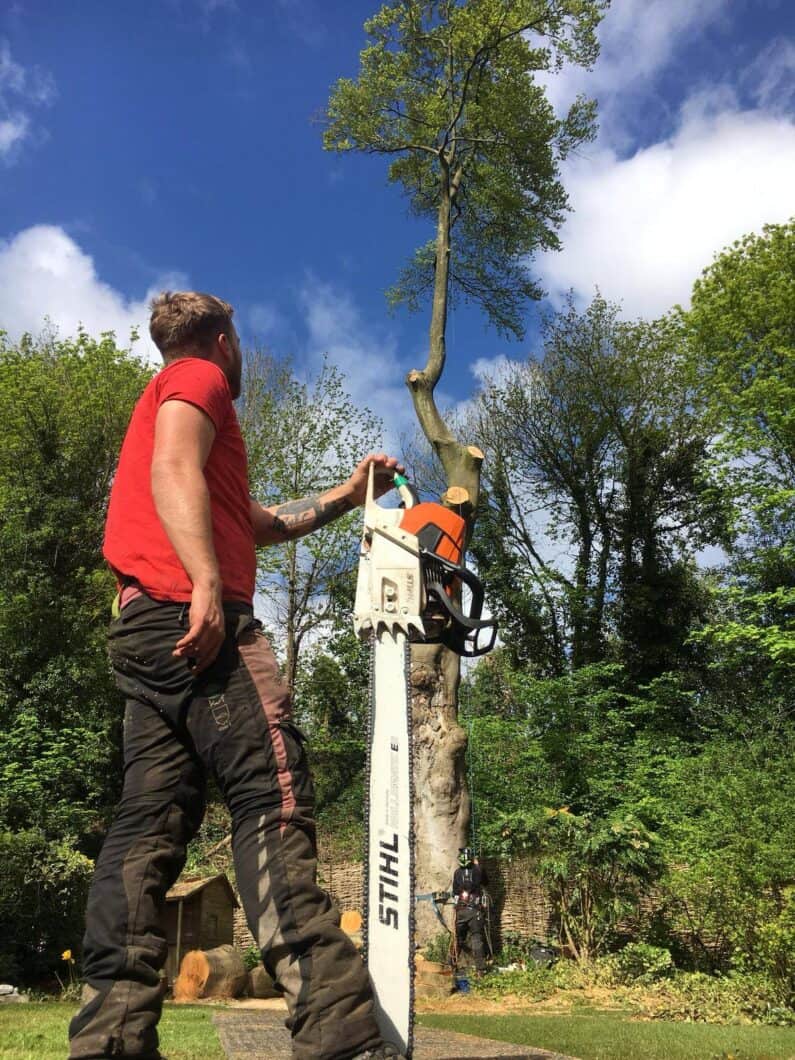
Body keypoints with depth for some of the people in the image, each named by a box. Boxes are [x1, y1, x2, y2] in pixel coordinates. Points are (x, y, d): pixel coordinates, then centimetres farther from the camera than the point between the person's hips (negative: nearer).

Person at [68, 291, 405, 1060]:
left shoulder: (160, 398, 37)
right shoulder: (199, 380, 9)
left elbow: (256, 524, 37)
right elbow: (175, 475, -12)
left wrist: (346, 496, 39)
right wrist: (208, 584, -25)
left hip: (144, 625, 10)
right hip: (191, 612, -10)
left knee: (151, 821, 2)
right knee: (274, 794, -19)